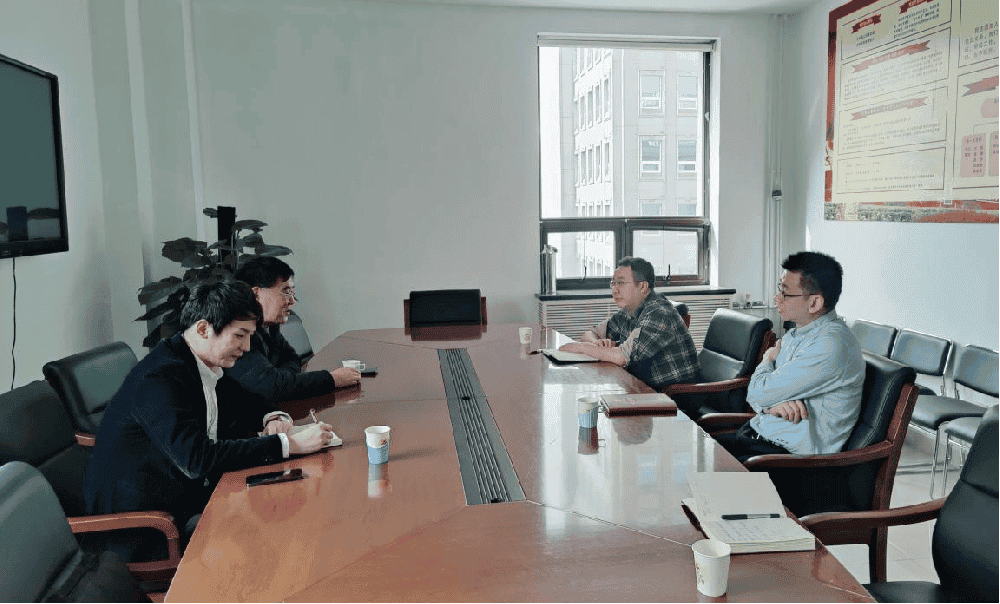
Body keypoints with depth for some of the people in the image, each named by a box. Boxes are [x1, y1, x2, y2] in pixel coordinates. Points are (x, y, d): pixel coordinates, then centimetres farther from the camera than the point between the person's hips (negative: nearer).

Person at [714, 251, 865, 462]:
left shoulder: (831, 346, -22)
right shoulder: (795, 335, 10)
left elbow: (759, 393, -21)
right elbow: (754, 394, 12)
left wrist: (768, 360, 1)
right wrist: (773, 403, -13)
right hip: (757, 434, 9)